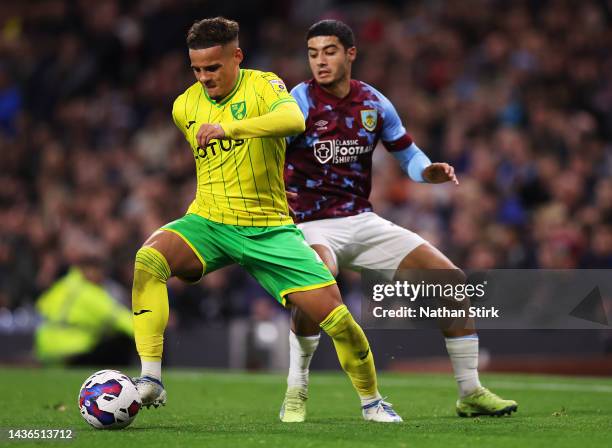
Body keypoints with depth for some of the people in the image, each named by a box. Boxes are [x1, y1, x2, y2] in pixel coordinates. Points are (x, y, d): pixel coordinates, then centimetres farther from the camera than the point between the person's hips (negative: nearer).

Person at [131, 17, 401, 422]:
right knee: (148, 259, -30)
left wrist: (229, 129, -44)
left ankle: (372, 400, 19)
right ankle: (151, 380, -32)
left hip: (268, 228, -2)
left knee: (336, 316, -9)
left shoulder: (263, 86, -9)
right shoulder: (184, 107, 6)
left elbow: (294, 120, -34)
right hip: (209, 222, 2)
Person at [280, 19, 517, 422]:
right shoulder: (299, 102, -10)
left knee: (453, 279, -3)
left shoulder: (374, 103, 4)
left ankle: (471, 393, 11)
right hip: (311, 225, -5)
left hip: (362, 221, 5)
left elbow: (407, 153, 14)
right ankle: (295, 394, -23)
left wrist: (428, 171, -8)